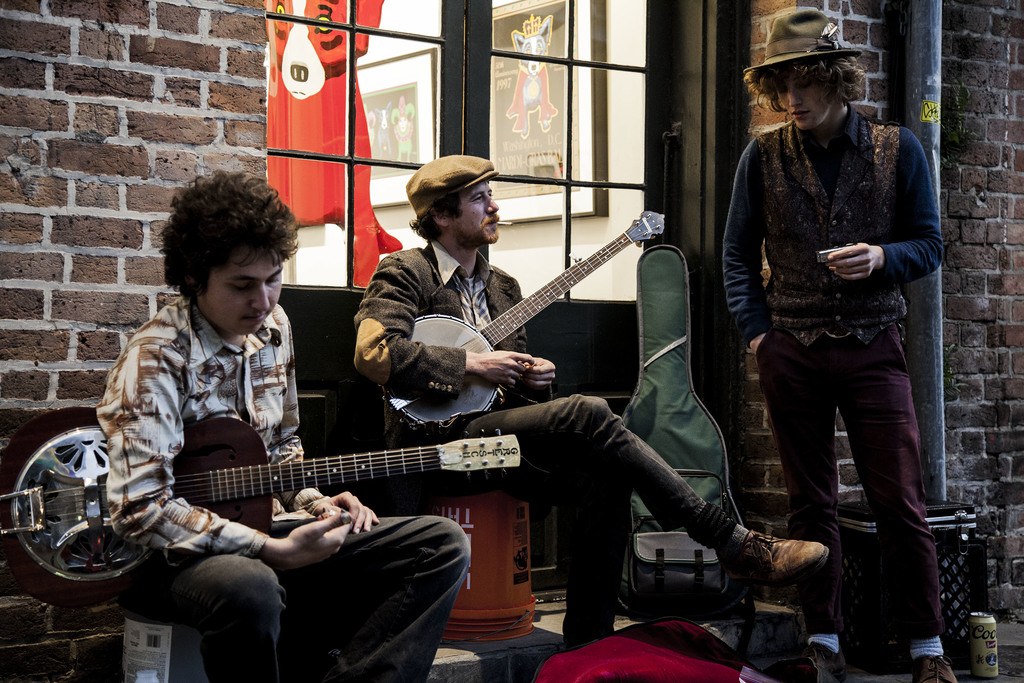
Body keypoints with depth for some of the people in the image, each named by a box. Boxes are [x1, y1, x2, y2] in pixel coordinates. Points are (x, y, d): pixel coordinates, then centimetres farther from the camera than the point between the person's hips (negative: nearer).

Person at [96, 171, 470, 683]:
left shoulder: (272, 328, 7)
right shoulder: (156, 359, -17)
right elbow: (138, 509, -25)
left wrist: (315, 501, -1)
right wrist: (274, 552, -25)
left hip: (263, 530, 8)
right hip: (179, 555, -8)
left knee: (443, 544, -5)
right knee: (249, 589, -44)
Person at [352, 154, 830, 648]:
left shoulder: (502, 287, 23)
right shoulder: (404, 273, -1)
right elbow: (373, 352, -19)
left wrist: (530, 378, 3)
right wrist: (472, 364, -15)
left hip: (496, 434, 8)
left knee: (606, 478, -20)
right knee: (588, 414, -28)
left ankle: (587, 643, -11)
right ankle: (733, 543, -26)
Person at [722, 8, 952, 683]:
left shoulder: (897, 148, 3)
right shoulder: (763, 156, 4)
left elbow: (930, 245, 5)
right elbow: (738, 254, 10)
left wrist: (881, 258, -15)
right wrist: (756, 331, 0)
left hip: (872, 347, -1)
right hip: (791, 352, 1)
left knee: (901, 500, -3)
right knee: (811, 500, 8)